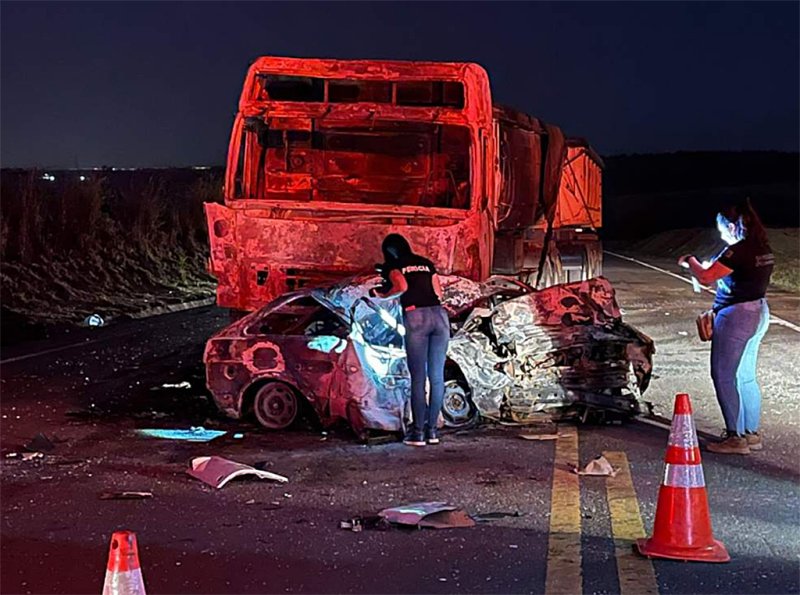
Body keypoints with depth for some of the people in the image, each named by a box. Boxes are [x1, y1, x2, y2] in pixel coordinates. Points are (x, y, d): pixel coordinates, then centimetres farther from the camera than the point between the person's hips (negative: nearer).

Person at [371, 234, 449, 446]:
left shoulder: (392, 265, 10)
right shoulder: (426, 263, 24)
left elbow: (402, 286, -9)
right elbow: (438, 292, 20)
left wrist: (383, 295, 7)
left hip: (415, 316, -4)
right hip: (439, 314, 4)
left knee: (418, 377, -1)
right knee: (437, 376, 7)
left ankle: (418, 432, 0)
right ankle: (432, 429, 10)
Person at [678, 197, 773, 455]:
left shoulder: (738, 251, -20)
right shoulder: (763, 249, 7)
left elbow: (705, 277, -19)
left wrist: (690, 261, 0)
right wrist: (714, 267, 17)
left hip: (735, 317, -9)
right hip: (758, 312, 9)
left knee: (724, 376, -1)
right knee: (746, 377, 17)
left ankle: (736, 438, 2)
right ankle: (752, 434, 23)